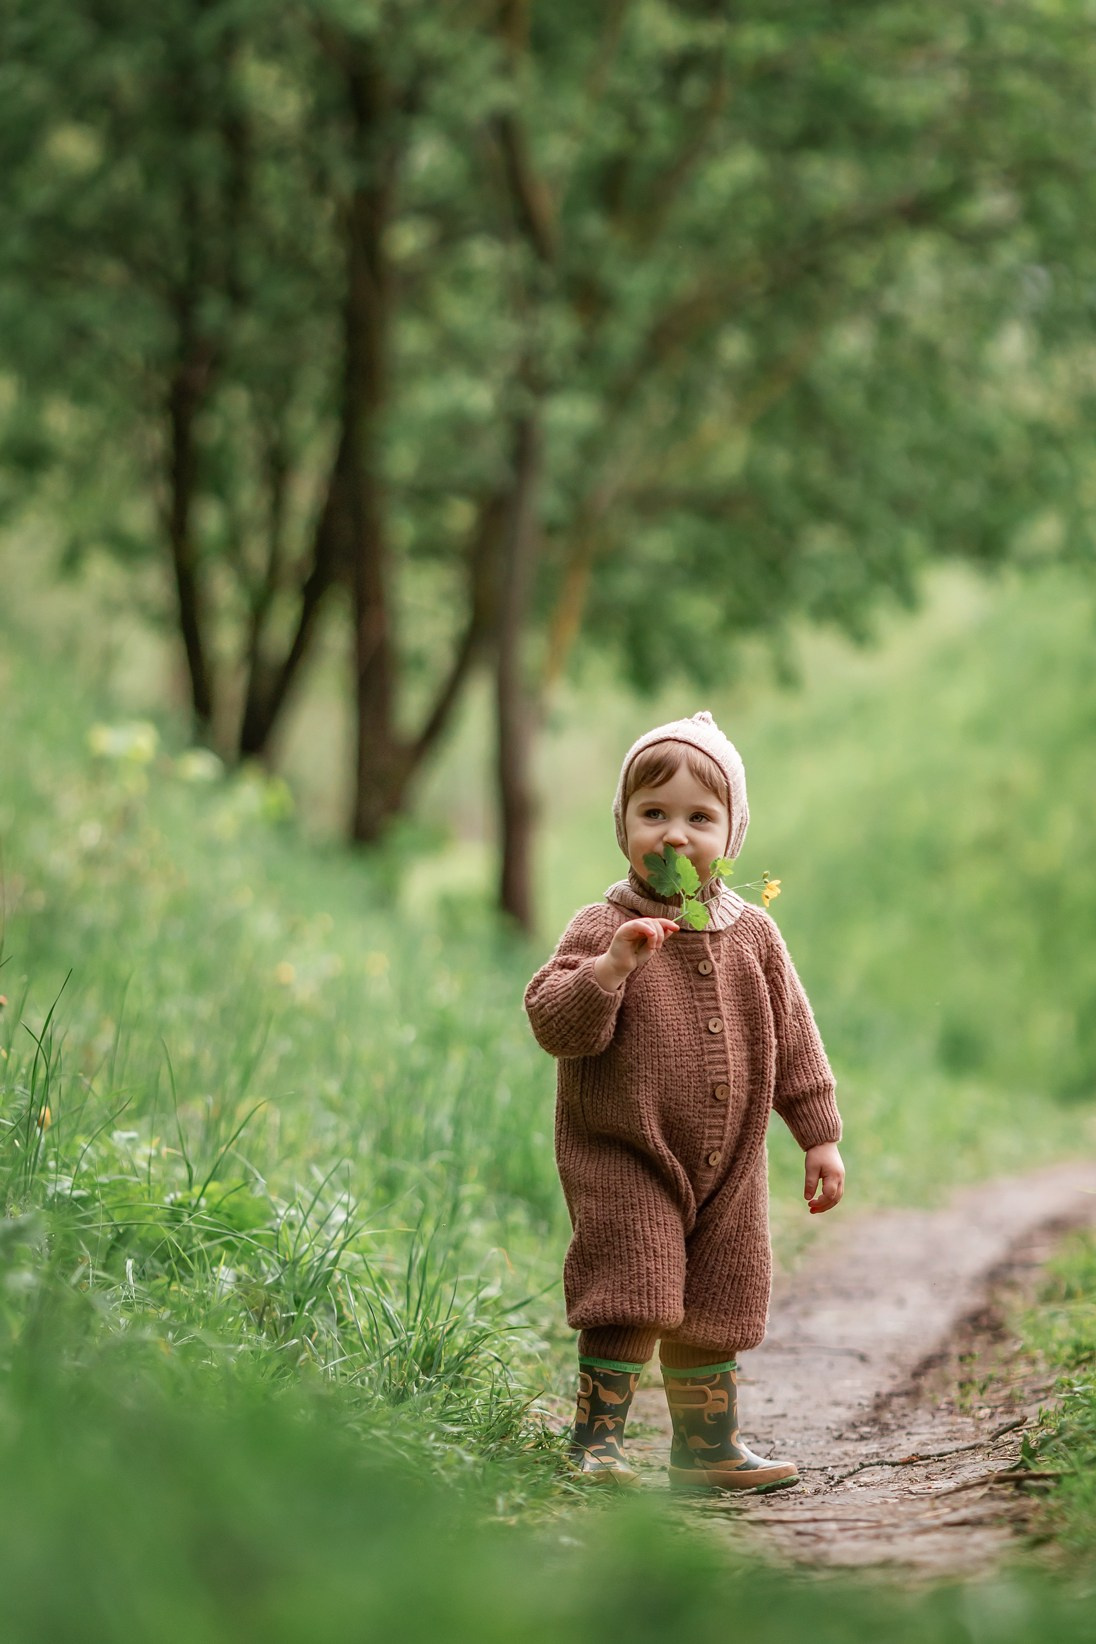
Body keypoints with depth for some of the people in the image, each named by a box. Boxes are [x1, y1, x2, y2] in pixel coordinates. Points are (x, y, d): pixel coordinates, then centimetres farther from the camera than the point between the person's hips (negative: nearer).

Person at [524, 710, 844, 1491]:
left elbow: (792, 1038, 12)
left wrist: (820, 1136, 11)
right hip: (625, 1160, -5)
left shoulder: (753, 935, 5)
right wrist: (610, 968, -33)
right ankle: (596, 1440, -4)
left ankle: (708, 1446, 27)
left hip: (729, 1165, 5)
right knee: (634, 1301, -14)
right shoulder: (602, 929, -8)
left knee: (712, 1312, 13)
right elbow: (555, 1026, -18)